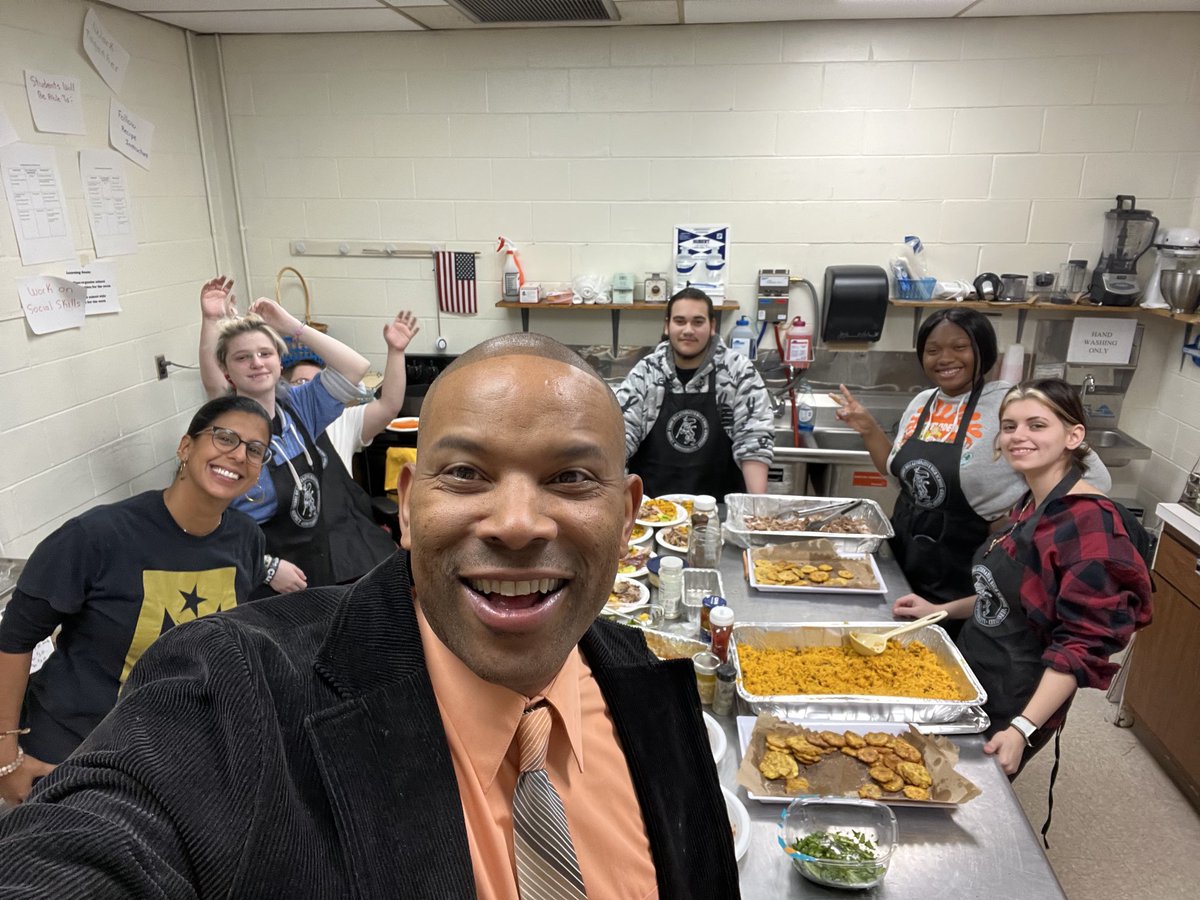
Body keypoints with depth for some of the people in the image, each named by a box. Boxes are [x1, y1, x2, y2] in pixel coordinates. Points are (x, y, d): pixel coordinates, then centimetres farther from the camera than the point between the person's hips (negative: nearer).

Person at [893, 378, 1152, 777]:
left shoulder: (1091, 522, -21)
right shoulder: (1030, 505, 5)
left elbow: (1084, 643, -23)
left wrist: (1023, 728, -28)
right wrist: (941, 610, 11)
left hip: (1014, 707, -8)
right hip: (973, 681, 8)